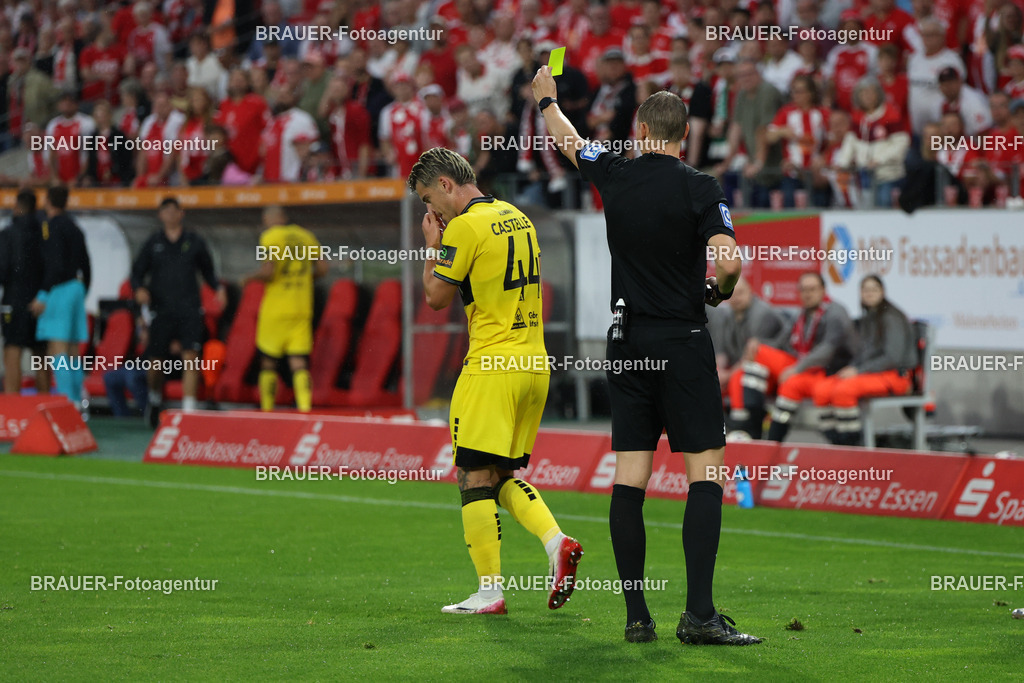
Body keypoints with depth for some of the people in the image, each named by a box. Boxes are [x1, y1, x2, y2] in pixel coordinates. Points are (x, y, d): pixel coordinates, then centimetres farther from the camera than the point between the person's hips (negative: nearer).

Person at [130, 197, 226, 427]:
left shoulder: (195, 241, 8)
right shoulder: (153, 243, 8)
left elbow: (207, 270, 18)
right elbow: (137, 271, 10)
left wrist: (218, 288, 1)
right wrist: (139, 288, -10)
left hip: (189, 310, 0)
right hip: (161, 310, 0)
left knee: (191, 356, -15)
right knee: (156, 362, 3)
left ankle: (189, 407, -16)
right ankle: (155, 399, 31)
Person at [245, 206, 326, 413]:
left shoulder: (270, 237, -6)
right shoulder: (306, 236, 10)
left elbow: (268, 271, -17)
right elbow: (322, 268, 11)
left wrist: (251, 278, 2)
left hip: (275, 309, -4)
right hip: (302, 309, 4)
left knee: (268, 362, 5)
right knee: (299, 363, -1)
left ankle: (267, 409, 3)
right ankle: (305, 406, -16)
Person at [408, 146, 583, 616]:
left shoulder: (466, 227, -11)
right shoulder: (517, 217, 15)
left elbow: (436, 297, -7)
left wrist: (432, 246, 6)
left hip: (492, 366, -9)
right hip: (535, 363, 9)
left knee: (475, 476, -3)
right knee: (503, 475, 16)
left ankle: (490, 591, -6)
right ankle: (556, 541, -5)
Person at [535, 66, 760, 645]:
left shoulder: (615, 174, 3)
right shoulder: (699, 188, -8)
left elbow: (570, 142, 23)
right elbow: (729, 260, -20)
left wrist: (549, 100, 44)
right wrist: (721, 291, 3)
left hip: (628, 339, 5)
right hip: (683, 342, -4)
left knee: (630, 478, 5)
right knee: (708, 468, -4)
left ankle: (637, 616, 5)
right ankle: (699, 614, -14)